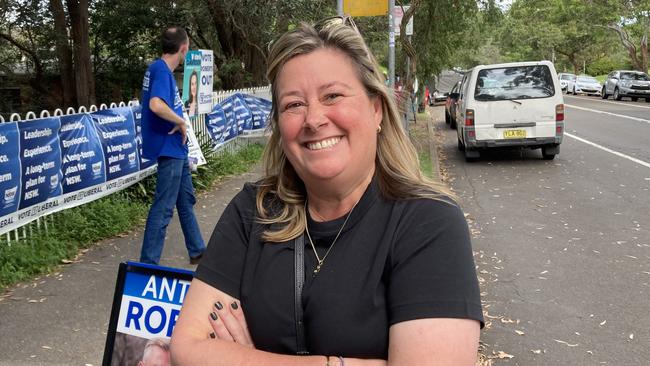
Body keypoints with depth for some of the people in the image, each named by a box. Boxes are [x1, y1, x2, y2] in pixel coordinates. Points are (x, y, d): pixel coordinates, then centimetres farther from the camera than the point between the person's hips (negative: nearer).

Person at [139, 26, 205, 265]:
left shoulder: (162, 69, 11)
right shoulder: (161, 70, -18)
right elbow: (156, 105, -34)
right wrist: (181, 122, -21)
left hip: (176, 148, 10)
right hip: (168, 148, -10)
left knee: (186, 200, 19)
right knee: (163, 208, -4)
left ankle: (197, 250, 32)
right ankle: (148, 263, 4)